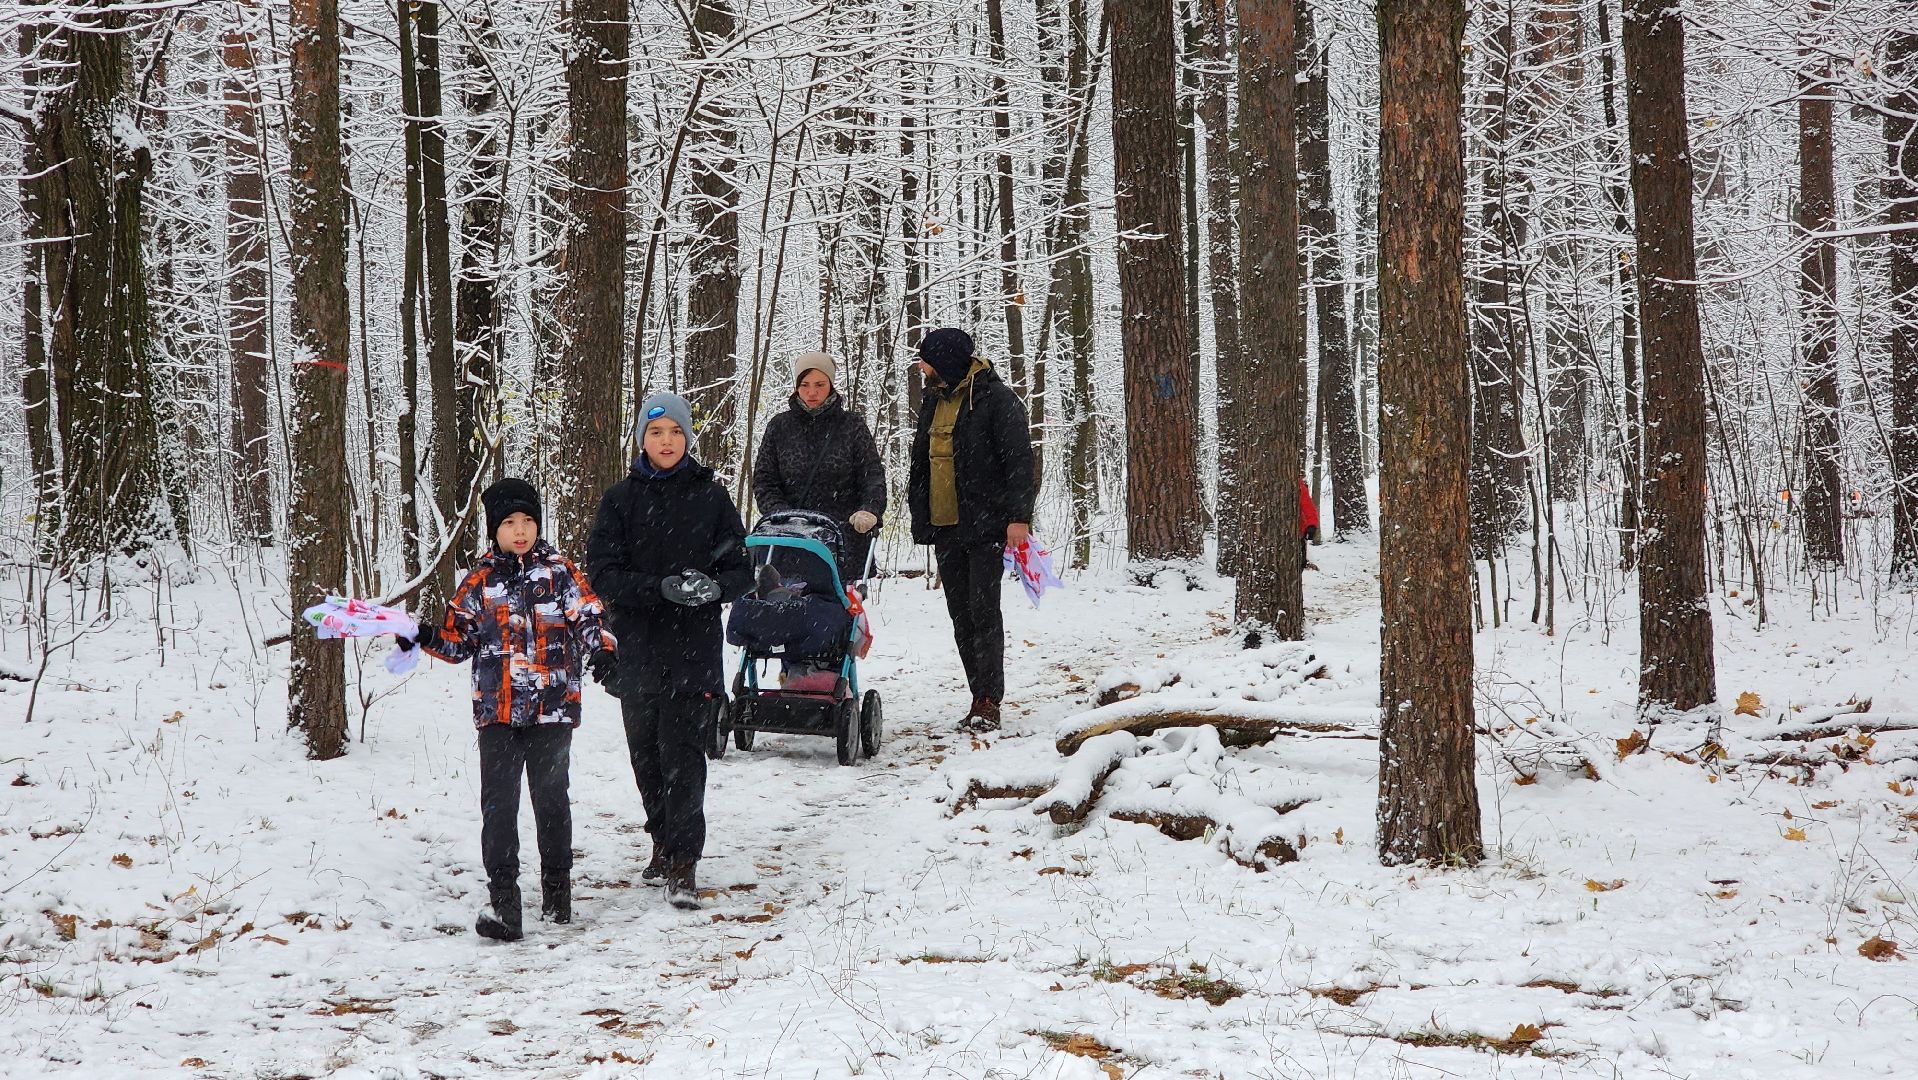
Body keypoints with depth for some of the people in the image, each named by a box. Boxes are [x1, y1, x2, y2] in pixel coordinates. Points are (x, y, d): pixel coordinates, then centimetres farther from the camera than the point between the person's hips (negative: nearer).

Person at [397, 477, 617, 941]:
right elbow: (459, 639, 10)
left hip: (552, 710, -1)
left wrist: (601, 650, -19)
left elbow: (588, 618, 0)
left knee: (551, 798, 9)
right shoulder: (480, 581, 6)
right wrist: (427, 638, -8)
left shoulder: (560, 572, 3)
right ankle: (502, 898, -5)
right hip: (497, 711, 1)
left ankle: (557, 886, 25)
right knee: (498, 803, -5)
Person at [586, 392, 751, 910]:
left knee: (682, 752, -10)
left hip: (693, 647, -2)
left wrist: (715, 587, -19)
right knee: (646, 751, 10)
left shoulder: (711, 497, 3)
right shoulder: (620, 500, 4)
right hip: (638, 647, 2)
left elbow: (741, 569, 4)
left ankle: (683, 865, -9)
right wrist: (663, 588, -20)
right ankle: (664, 844, 29)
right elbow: (602, 571, -5)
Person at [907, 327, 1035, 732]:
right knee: (960, 613, 7)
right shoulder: (933, 401, 16)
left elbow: (1019, 459, -11)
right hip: (944, 527, 8)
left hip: (985, 525, -8)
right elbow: (922, 459, 24)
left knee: (983, 608, -11)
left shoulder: (996, 399, -8)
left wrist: (1018, 516, -18)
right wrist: (920, 516, 19)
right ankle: (982, 698, 11)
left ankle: (988, 702, -11)